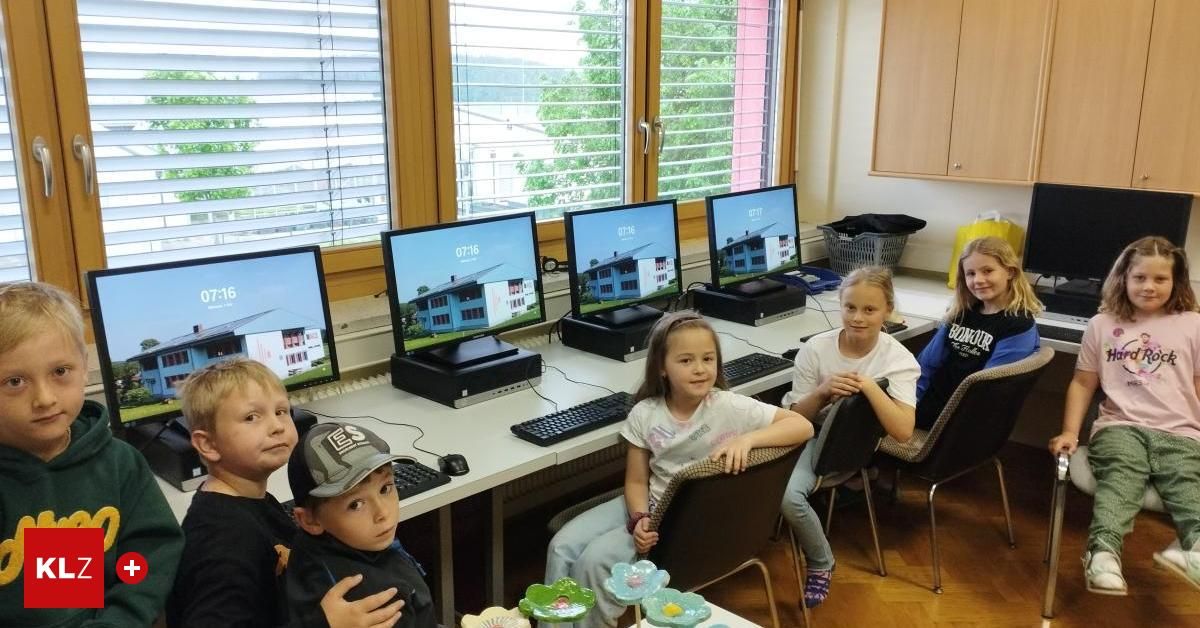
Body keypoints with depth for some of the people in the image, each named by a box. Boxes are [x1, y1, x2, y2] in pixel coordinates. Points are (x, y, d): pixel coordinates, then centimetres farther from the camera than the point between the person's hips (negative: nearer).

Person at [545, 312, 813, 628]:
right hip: (650, 505, 5)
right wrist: (638, 519, -21)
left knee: (594, 560, -20)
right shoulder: (644, 414, -8)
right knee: (562, 546, -10)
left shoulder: (730, 407, -18)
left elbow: (803, 426, -21)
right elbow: (636, 480, 0)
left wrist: (747, 438, -37)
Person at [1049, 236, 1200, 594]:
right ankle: (1103, 553, -51)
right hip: (1120, 427, -1)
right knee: (1121, 480, -31)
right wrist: (1070, 432, 7)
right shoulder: (1102, 325, 15)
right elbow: (1083, 383, 17)